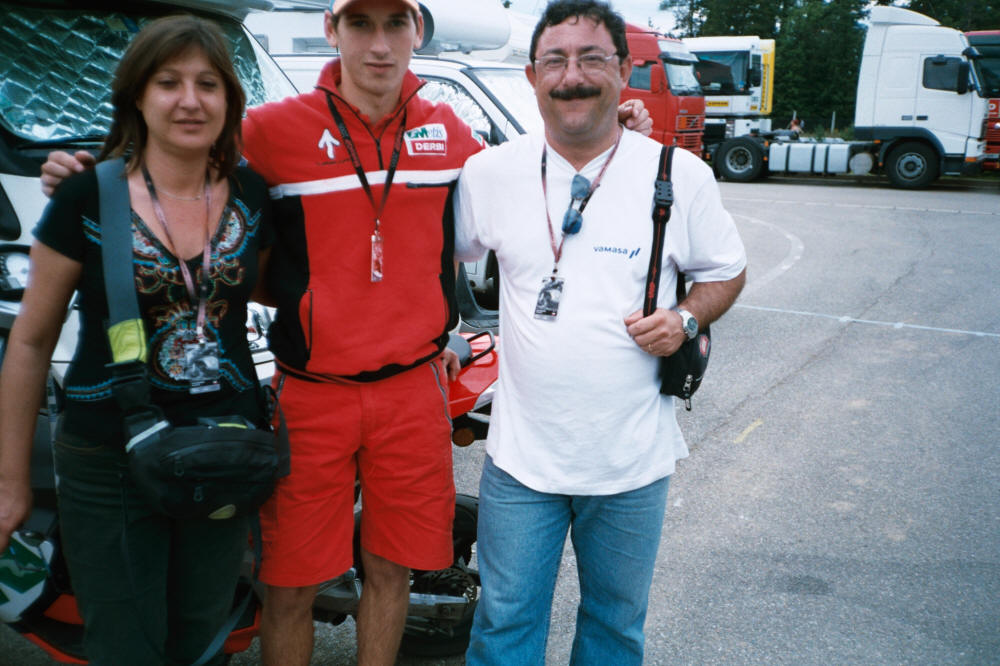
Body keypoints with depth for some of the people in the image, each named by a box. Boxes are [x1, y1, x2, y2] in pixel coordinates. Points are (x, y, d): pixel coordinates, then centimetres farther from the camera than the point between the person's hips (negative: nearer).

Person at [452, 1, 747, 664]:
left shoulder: (680, 175, -5)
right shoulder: (490, 173, -2)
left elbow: (726, 271, 7)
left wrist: (685, 319, -11)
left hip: (631, 460, 0)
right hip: (521, 455, 1)